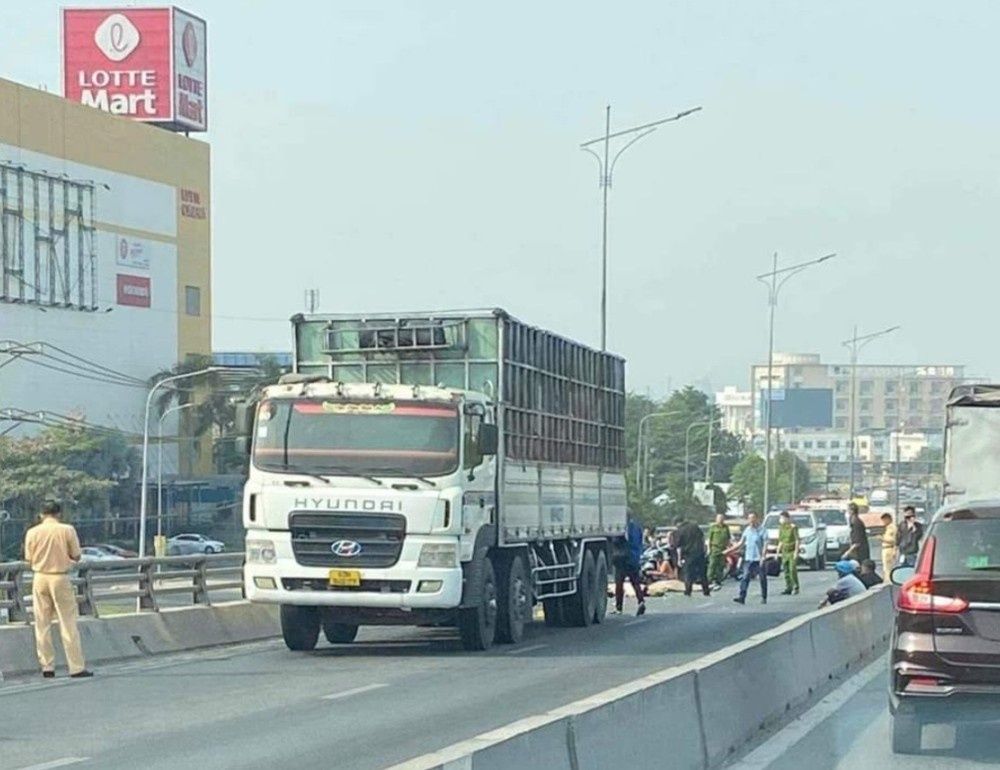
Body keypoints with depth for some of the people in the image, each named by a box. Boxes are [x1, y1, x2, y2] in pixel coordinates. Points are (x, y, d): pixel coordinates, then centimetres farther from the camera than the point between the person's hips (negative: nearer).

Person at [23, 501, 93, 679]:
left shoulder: (32, 532, -2)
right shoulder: (67, 530, -8)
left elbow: (29, 559, 3)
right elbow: (76, 556, -3)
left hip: (40, 578, 2)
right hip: (60, 578, -2)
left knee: (42, 624, 9)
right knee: (68, 623, 1)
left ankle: (47, 667, 9)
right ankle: (76, 667, -1)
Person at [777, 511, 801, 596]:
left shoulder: (793, 527, -8)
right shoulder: (781, 528, 11)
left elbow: (797, 540, -9)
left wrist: (796, 552, -15)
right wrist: (778, 552, 16)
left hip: (792, 551, -6)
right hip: (785, 552, 6)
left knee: (792, 569, -12)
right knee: (786, 570, 4)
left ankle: (796, 587, -4)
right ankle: (788, 588, 9)